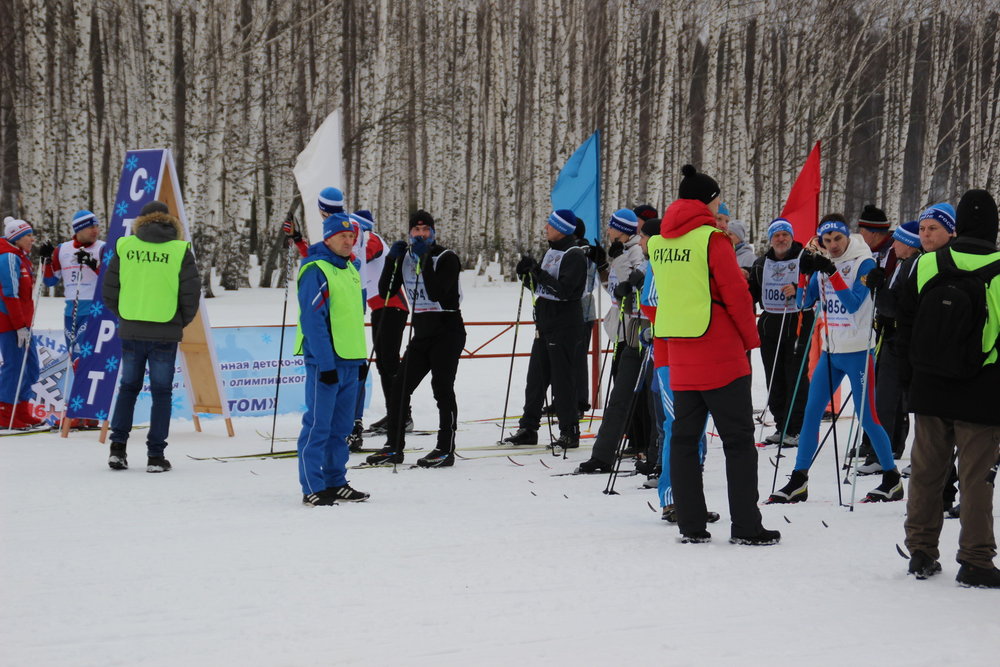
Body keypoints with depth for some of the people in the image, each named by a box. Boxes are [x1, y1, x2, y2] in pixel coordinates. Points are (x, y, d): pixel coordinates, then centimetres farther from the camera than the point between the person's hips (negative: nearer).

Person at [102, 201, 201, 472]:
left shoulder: (124, 247, 1)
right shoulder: (180, 251, -5)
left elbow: (109, 291, 4)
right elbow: (191, 294, -4)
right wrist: (179, 323, 12)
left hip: (130, 331, 2)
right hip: (165, 334, -2)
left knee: (128, 387, 17)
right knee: (161, 392, 6)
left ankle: (118, 447, 9)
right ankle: (155, 455, 4)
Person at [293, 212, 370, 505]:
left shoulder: (350, 270, 16)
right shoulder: (315, 271, -11)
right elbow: (313, 321, -16)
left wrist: (361, 358, 18)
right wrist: (325, 364, -20)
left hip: (350, 361, 9)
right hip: (325, 361, -8)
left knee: (341, 426, 13)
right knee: (318, 425, -6)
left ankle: (335, 482, 20)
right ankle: (312, 488, -3)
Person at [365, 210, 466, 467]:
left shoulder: (446, 258, -11)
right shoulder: (405, 258, 9)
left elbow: (437, 293, -25)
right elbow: (386, 292, 3)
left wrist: (425, 259, -25)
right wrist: (391, 260, -8)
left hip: (448, 332, -7)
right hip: (421, 334, 7)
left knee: (442, 387, -10)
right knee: (400, 386, 3)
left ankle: (446, 449, -4)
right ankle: (394, 447, 11)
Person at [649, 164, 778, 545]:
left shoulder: (659, 244, 8)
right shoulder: (711, 239, -10)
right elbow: (736, 295, -10)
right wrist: (751, 340, 2)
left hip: (679, 356, 6)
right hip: (721, 356, -6)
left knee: (684, 438, 10)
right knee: (738, 441, -1)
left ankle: (690, 524, 9)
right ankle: (745, 527, -2)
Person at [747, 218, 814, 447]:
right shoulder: (761, 264, 13)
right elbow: (753, 293, 21)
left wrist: (798, 289, -22)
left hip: (798, 324, -5)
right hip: (770, 325, 5)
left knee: (796, 377, -6)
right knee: (774, 378, 7)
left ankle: (795, 429, -2)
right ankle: (781, 426, 15)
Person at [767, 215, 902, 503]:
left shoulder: (864, 262, -10)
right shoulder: (823, 264, 7)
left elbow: (854, 304, -19)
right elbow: (805, 303, 4)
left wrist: (833, 274, -28)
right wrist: (803, 274, -12)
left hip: (857, 352, -6)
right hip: (830, 351, 6)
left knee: (867, 418, -3)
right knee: (811, 413, 4)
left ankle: (892, 480, 11)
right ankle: (798, 481, 10)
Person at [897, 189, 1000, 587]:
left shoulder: (926, 266, 0)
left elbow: (905, 326, 7)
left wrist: (908, 376, 17)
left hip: (929, 390, 3)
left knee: (926, 471, 12)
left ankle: (921, 553, 19)